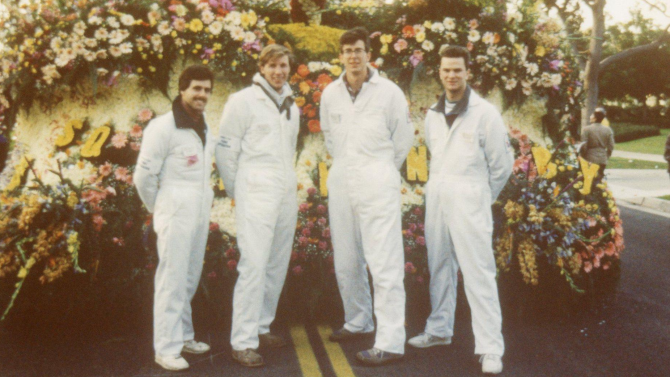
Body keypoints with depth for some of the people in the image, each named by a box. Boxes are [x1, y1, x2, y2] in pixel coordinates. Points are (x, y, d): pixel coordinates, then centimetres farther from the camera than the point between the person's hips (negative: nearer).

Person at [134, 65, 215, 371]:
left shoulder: (204, 128, 14)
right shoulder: (163, 127, -11)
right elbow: (144, 175, -11)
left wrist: (206, 199, 10)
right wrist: (157, 207, -1)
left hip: (200, 214, 8)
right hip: (175, 216, -7)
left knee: (189, 280, 15)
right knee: (172, 281, -4)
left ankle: (183, 337, 26)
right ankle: (167, 348, 3)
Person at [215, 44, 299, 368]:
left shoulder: (291, 106, 17)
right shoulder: (243, 101, -3)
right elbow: (225, 149, -2)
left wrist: (288, 181, 13)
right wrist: (236, 191, 2)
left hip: (286, 194, 7)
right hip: (256, 194, -7)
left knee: (277, 265, 10)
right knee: (254, 265, -12)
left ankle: (261, 328, 23)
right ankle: (243, 341, -7)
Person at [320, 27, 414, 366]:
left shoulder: (389, 92, -4)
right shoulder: (330, 94, 8)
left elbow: (404, 138, 4)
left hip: (377, 184, -5)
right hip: (340, 182, 5)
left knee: (385, 264, -8)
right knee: (346, 262, 13)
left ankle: (390, 343, -6)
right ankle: (358, 322, 32)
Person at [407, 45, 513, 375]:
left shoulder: (485, 113, -6)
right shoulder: (433, 115, 11)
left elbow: (502, 164, 0)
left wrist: (481, 197, 8)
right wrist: (439, 186, 14)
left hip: (469, 200, -6)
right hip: (437, 196, 6)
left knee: (478, 273, -8)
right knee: (439, 268, 13)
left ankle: (490, 348, -5)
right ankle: (439, 330, 27)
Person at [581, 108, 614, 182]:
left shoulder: (586, 129, -8)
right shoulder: (608, 130, 4)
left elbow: (584, 146, -10)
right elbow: (611, 146, 4)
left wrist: (583, 156, 4)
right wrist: (606, 156, 16)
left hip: (590, 160, -4)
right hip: (603, 161, 4)